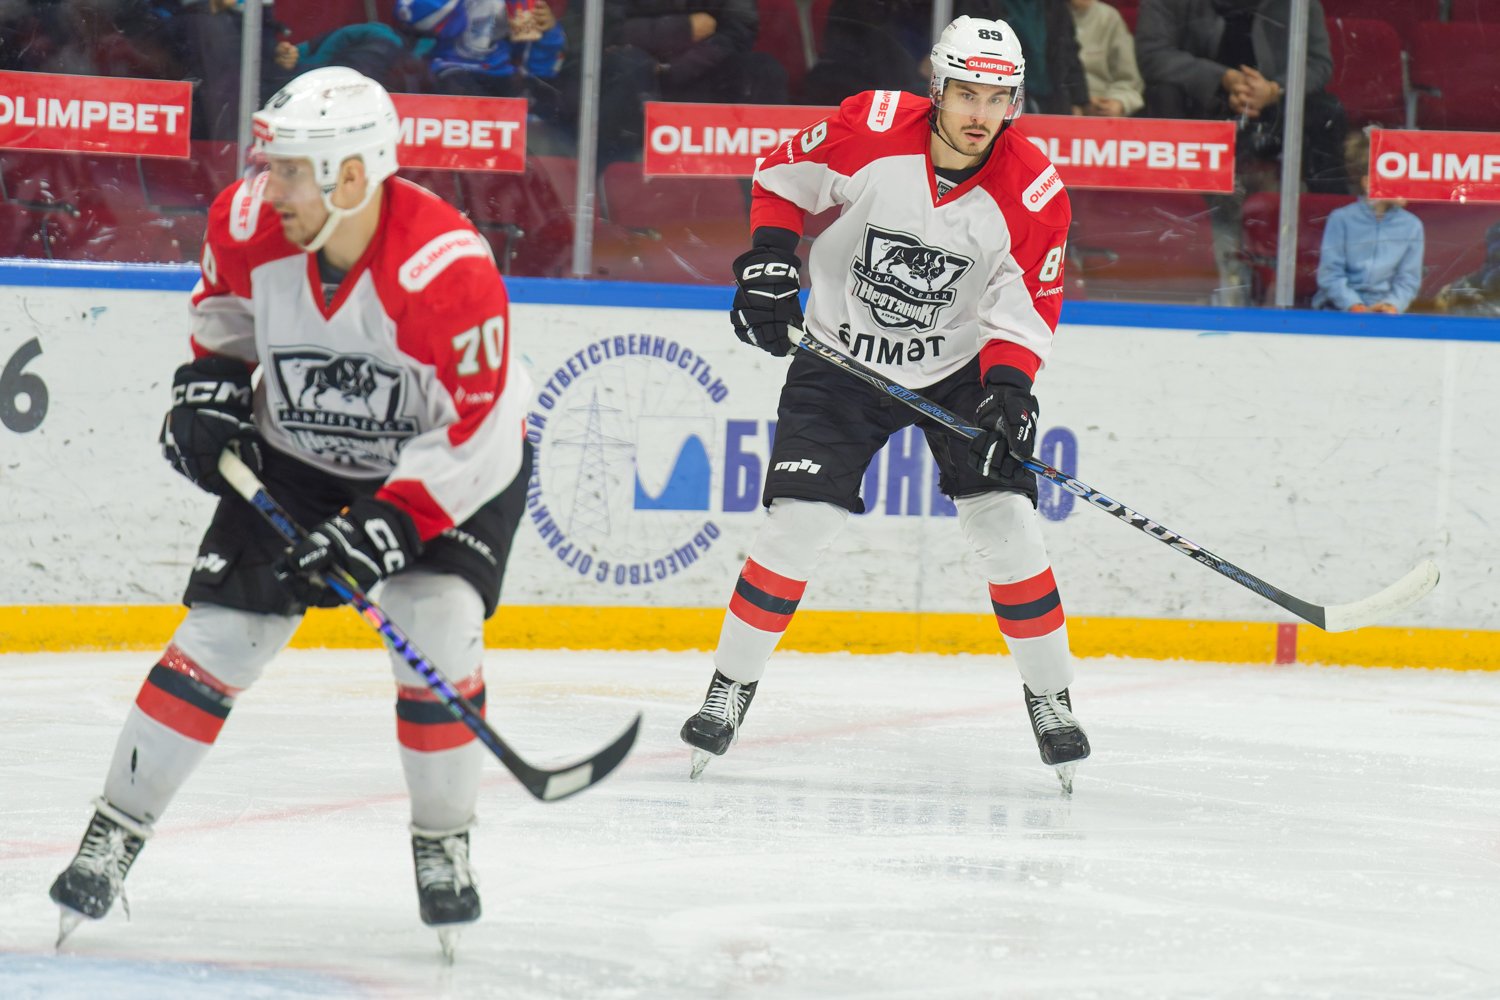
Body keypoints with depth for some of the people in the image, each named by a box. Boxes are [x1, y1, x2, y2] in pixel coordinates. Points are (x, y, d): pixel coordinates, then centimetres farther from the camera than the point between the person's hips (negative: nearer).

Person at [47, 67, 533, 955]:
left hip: (446, 465, -4)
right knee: (220, 636, -4)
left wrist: (382, 531, -33)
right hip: (296, 454, 4)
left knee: (436, 634, -22)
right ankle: (116, 833, 6)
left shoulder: (449, 271, -34)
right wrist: (210, 383, -6)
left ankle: (444, 848, -2)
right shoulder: (251, 222, -18)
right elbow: (226, 299, 8)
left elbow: (476, 440, -29)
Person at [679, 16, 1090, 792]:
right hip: (843, 359, -1)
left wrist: (1010, 387, -24)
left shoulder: (1033, 192, -17)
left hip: (958, 365, 1)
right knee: (796, 524, -8)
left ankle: (1050, 698, 7)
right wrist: (769, 260, -13)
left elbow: (1028, 307, -9)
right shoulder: (871, 130, -19)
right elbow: (785, 174, -2)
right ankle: (731, 687, 7)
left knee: (1006, 523, -9)